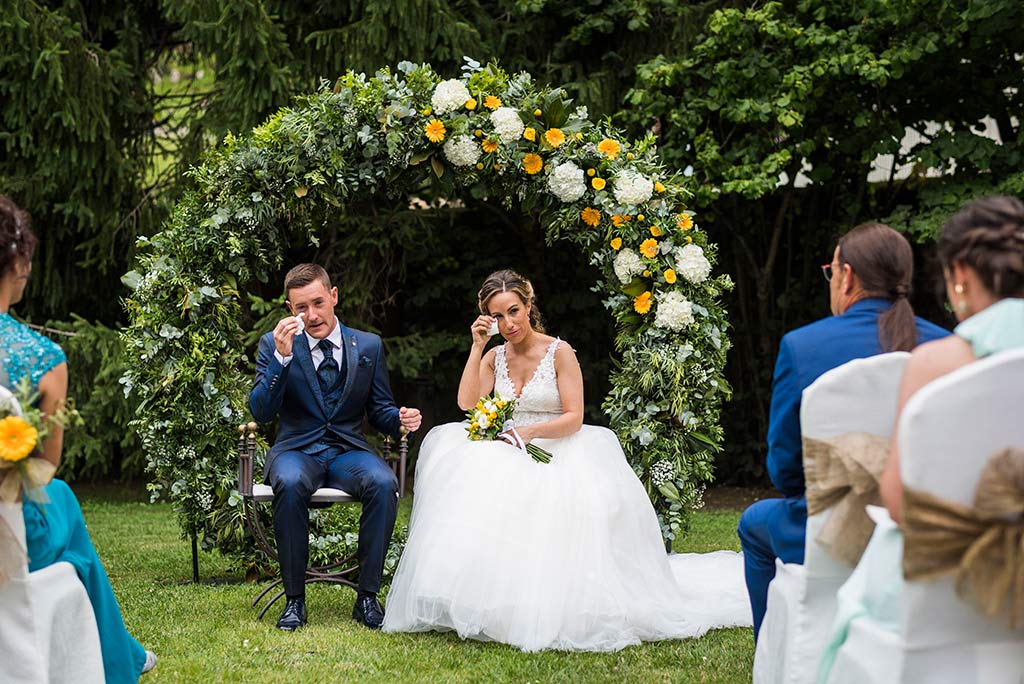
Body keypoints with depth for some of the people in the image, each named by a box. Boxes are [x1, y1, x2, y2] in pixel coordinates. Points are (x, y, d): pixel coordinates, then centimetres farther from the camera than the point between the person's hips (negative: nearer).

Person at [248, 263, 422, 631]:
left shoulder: (369, 346, 8)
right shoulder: (273, 344, 2)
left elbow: (380, 411, 13)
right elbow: (260, 412, -8)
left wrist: (400, 419, -11)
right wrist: (282, 357, -20)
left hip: (349, 451, 2)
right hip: (297, 451, -1)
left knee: (384, 483, -32)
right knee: (291, 484, -37)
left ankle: (368, 597, -20)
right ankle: (294, 599, -24)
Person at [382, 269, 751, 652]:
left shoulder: (559, 353, -2)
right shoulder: (495, 356, 12)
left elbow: (574, 417, -9)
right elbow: (467, 403, -3)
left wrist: (529, 432, -24)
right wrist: (477, 347, -4)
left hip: (555, 451, -4)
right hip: (508, 455, 4)